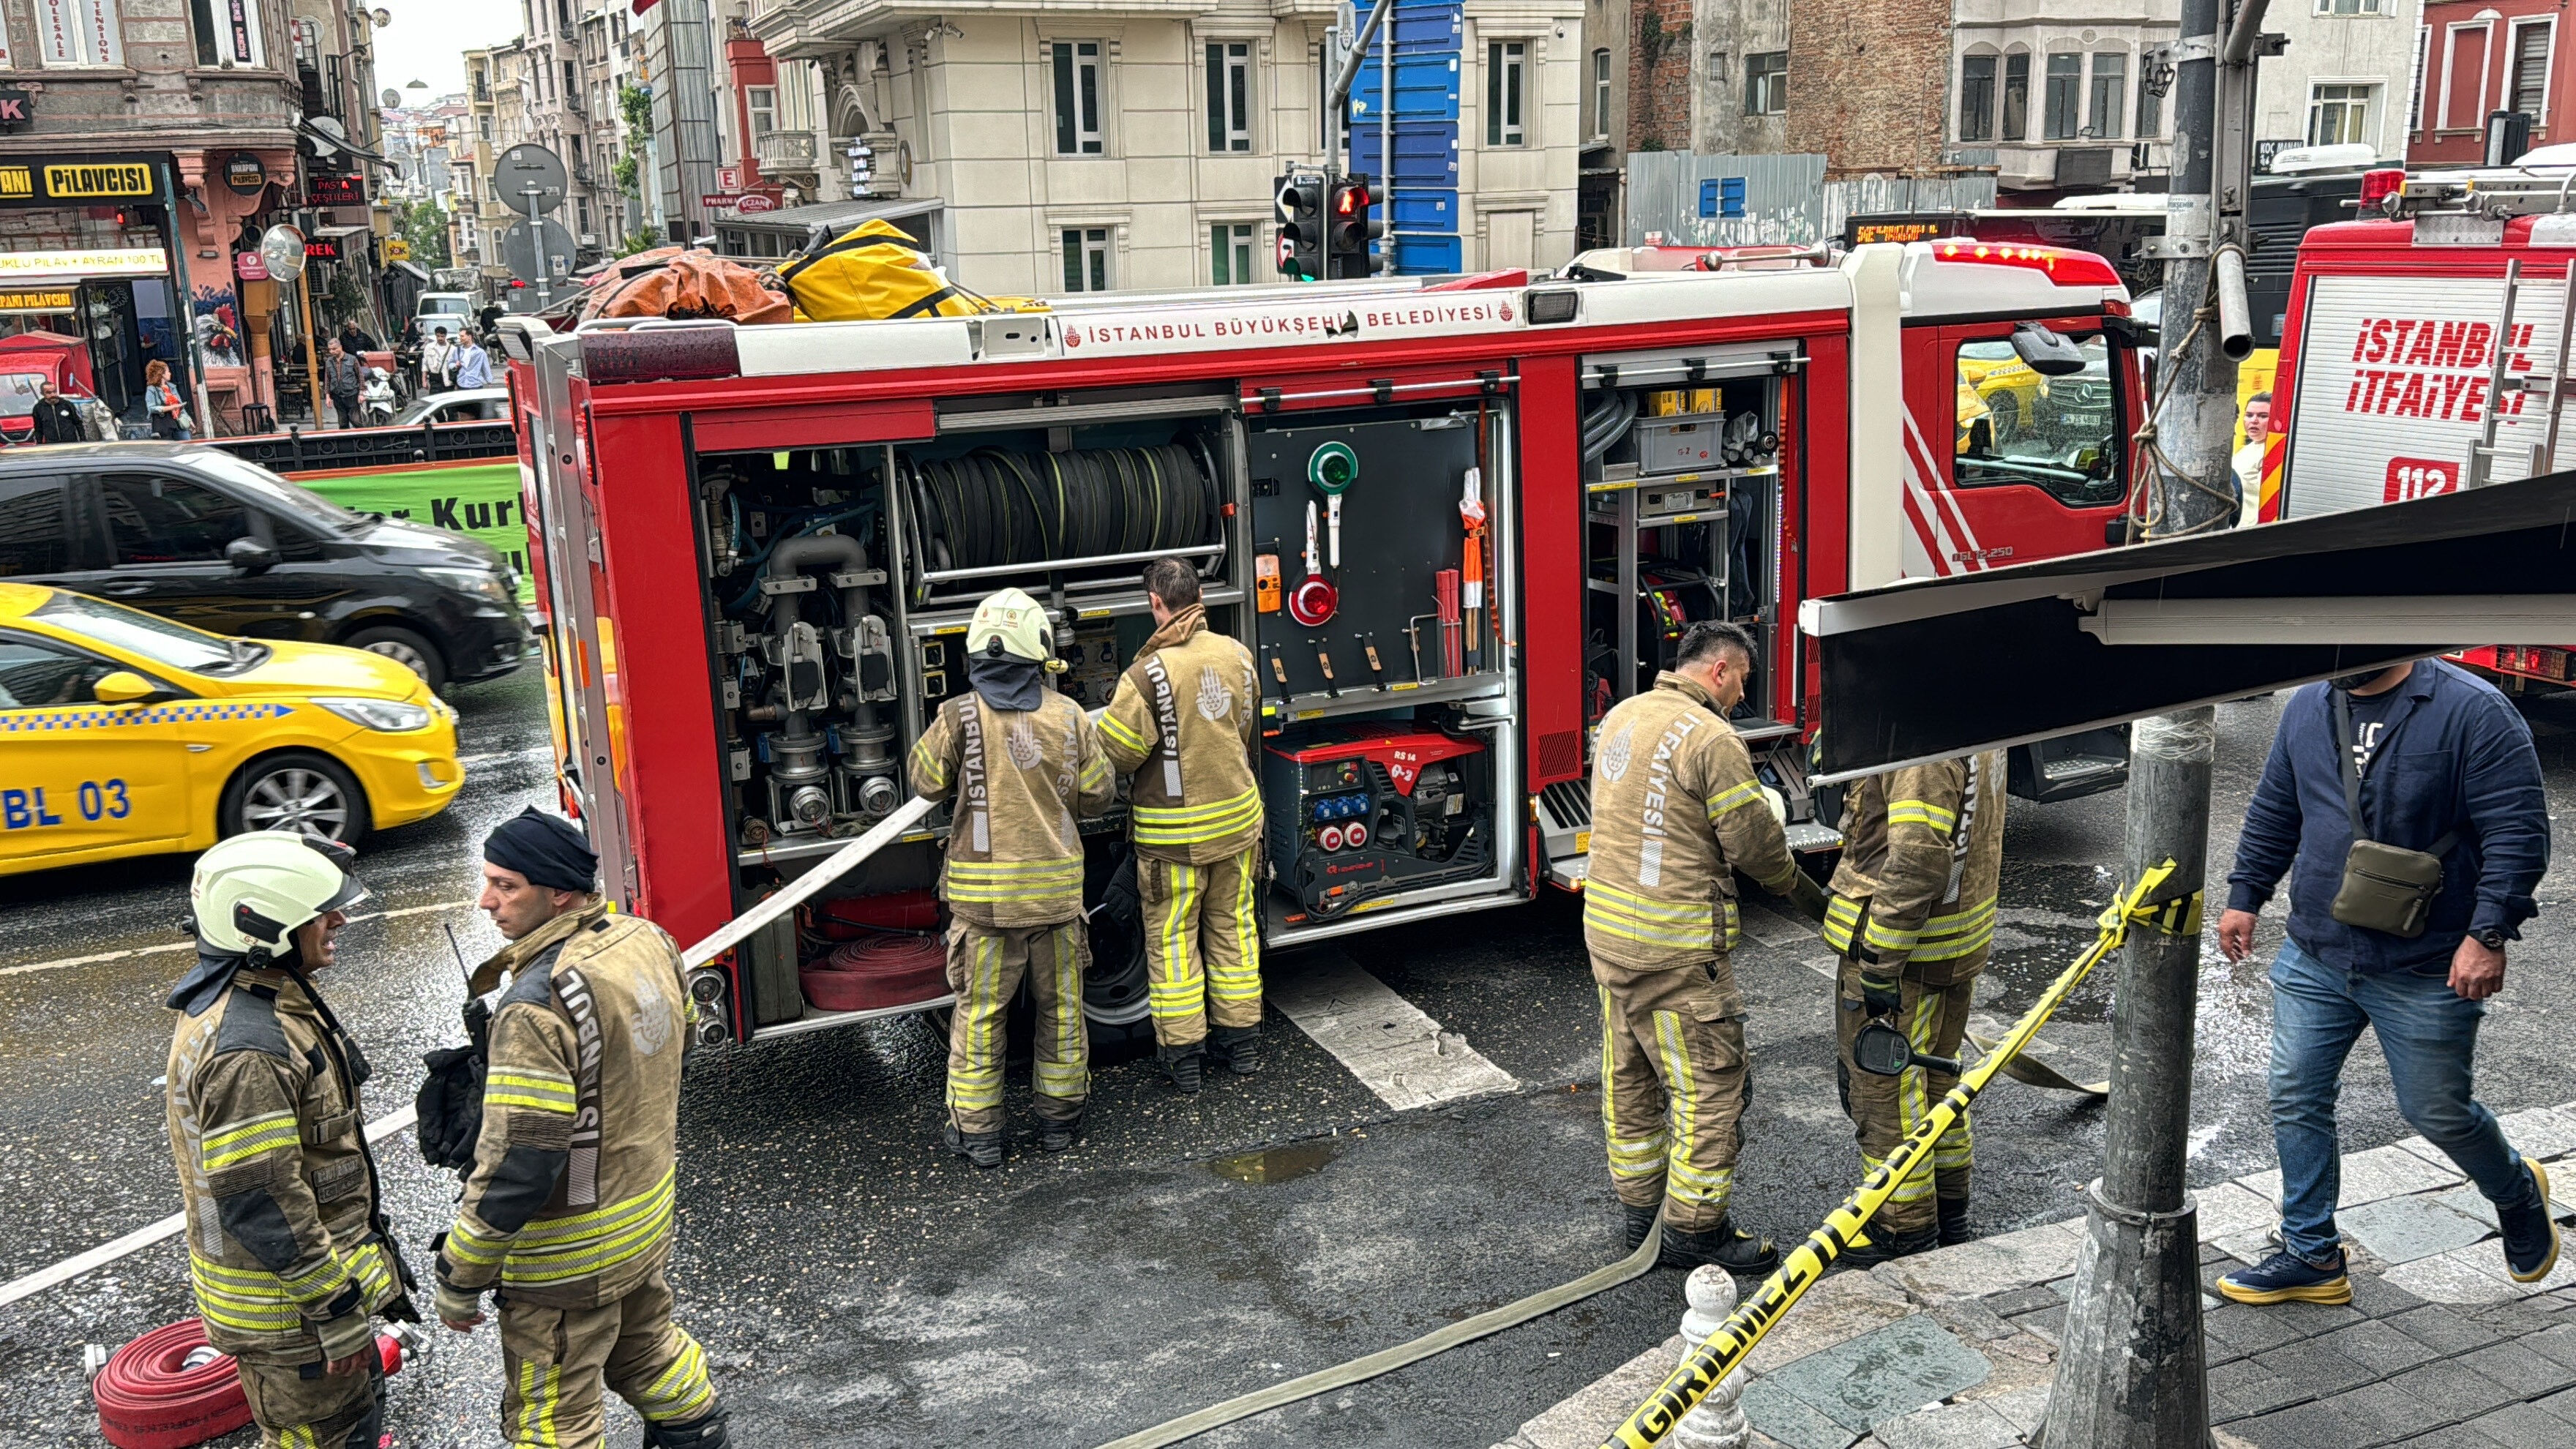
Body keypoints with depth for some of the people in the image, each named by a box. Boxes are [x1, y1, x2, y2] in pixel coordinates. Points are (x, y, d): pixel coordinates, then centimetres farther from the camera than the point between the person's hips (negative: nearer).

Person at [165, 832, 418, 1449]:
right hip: (288, 1309, -10)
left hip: (325, 1267, 10)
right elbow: (260, 1204, -28)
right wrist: (337, 1309, -21)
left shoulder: (270, 996, 4)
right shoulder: (245, 1048, -29)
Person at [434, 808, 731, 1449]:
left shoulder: (538, 1005, -31)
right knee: (644, 1343, 30)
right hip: (650, 1212, 8)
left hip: (571, 1253, -8)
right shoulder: (646, 940, -6)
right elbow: (679, 1032, 14)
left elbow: (516, 1167, -29)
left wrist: (459, 1277, -16)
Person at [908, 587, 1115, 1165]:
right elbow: (1098, 794, 3)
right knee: (1061, 1004, 15)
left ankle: (976, 1129, 16)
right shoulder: (1069, 716, -3)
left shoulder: (959, 716, -11)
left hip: (984, 891, -2)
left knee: (980, 1010, 8)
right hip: (1057, 886, 2)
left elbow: (926, 781, 1)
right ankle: (1060, 1116, 26)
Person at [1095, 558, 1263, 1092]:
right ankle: (1242, 1041, 27)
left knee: (1172, 938, 8)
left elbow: (1115, 752, -18)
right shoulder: (1238, 655, -2)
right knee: (1233, 927, 17)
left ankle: (1183, 1053, 16)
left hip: (1173, 833, -5)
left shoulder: (1149, 673, -21)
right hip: (1237, 818, 5)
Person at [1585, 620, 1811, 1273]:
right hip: (1674, 946, -9)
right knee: (1711, 1083, 3)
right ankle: (1694, 1227, 12)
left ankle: (1639, 1209, 30)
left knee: (1628, 1076, 17)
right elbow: (1755, 840, -13)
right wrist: (1795, 883, 9)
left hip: (1607, 926, 9)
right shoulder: (1710, 738, -17)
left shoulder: (1622, 717, 9)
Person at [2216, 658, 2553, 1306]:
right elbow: (2272, 814, 16)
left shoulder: (2472, 710, -14)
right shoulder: (2306, 708, 4)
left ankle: (2517, 1192, 42)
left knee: (2438, 1112, 9)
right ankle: (2312, 1255, 21)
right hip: (2314, 960, 5)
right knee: (2297, 1100, 6)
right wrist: (2244, 896, 15)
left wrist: (2489, 934, -22)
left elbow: (2519, 830, -16)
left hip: (2426, 973, -5)